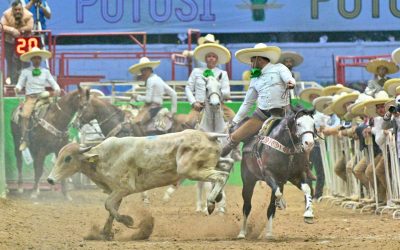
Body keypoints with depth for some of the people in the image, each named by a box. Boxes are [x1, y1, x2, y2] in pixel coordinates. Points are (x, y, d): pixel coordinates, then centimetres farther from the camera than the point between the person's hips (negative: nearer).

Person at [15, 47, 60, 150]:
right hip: (30, 98, -2)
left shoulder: (45, 71, 15)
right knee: (25, 115, -25)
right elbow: (20, 84, 6)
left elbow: (53, 83, 12)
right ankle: (24, 140, -22)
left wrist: (57, 90, -9)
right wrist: (18, 88, -17)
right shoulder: (25, 72, 10)